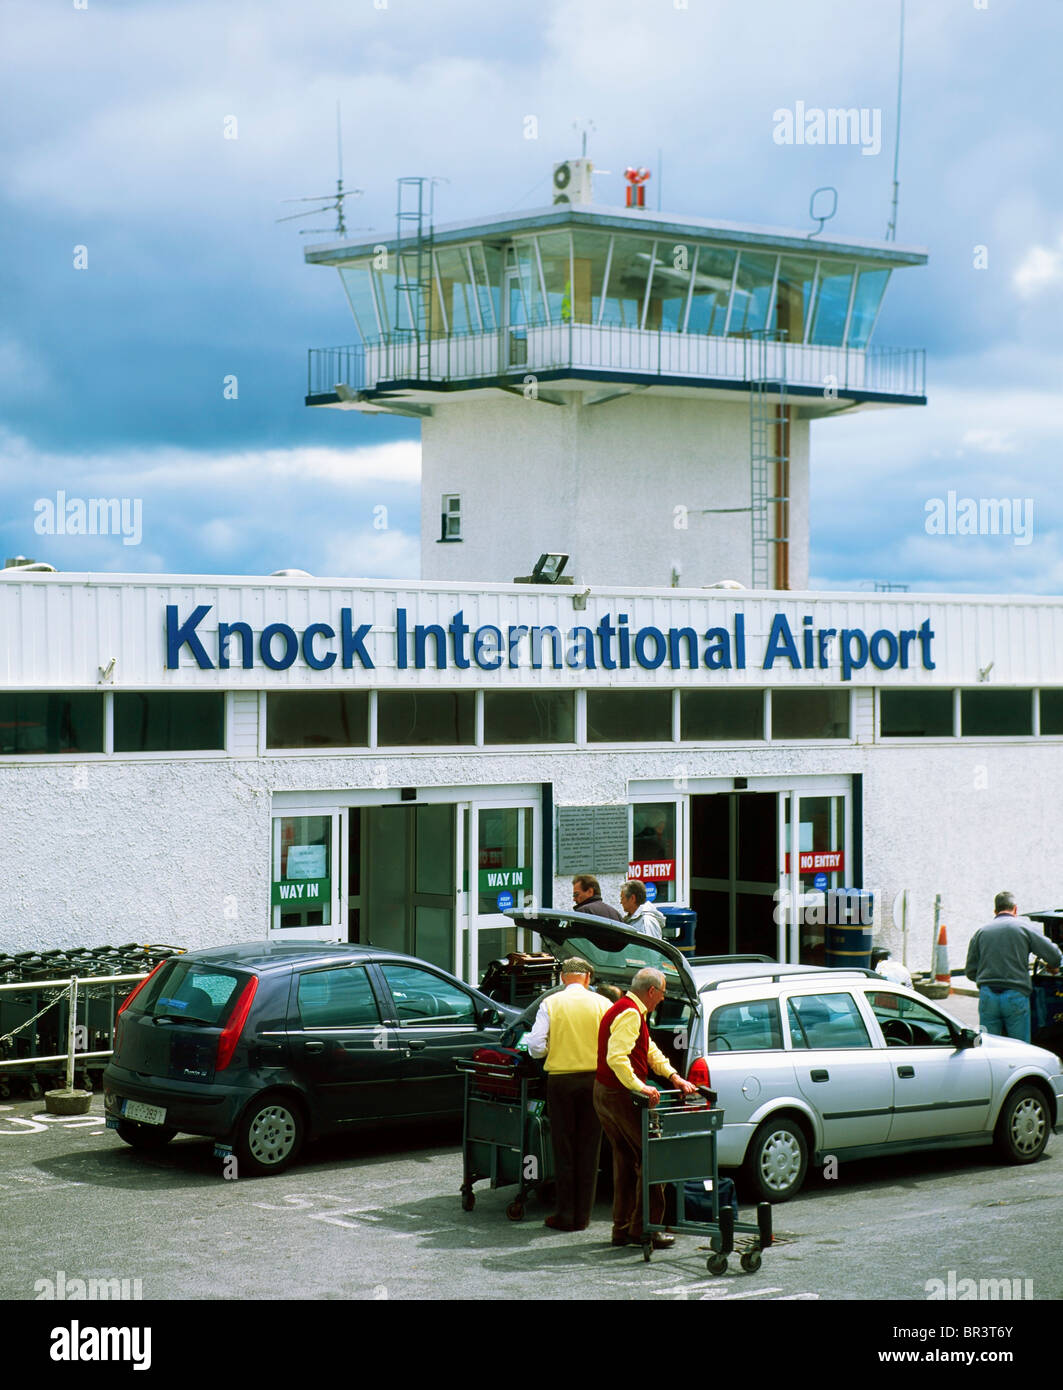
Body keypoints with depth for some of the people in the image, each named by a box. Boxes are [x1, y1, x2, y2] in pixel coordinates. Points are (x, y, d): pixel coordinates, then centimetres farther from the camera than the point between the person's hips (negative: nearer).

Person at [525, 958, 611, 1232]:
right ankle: (583, 1215, 10)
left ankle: (565, 1215, 6)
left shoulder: (550, 1004, -2)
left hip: (560, 1079, -1)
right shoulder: (602, 1004, 0)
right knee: (589, 1149, 8)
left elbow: (535, 1047, -7)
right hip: (594, 1079, 1)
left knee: (563, 1148, 6)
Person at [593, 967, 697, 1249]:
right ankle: (645, 1228, -3)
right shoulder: (630, 1014, -16)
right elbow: (617, 1057, -29)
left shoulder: (624, 1011, 18)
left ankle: (622, 1228, 19)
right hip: (622, 1097, -11)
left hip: (604, 1095, 11)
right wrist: (639, 1087, -31)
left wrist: (674, 1077, 15)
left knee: (625, 1161, 16)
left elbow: (650, 1052, 24)